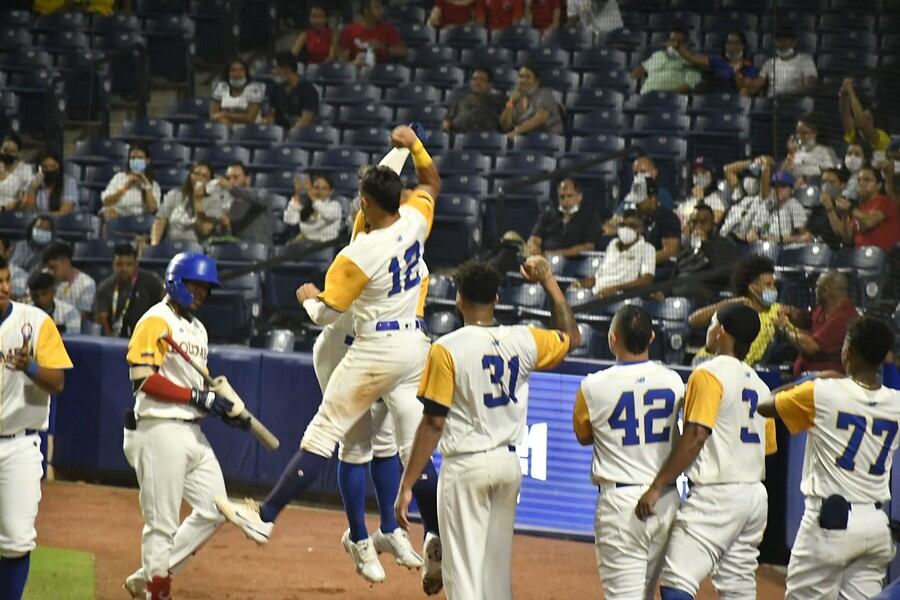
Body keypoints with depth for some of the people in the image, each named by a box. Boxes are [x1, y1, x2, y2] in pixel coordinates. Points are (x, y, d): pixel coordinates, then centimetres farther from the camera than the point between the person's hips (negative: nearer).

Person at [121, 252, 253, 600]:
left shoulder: (197, 328, 20)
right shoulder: (156, 321, -9)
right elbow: (143, 378, -18)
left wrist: (225, 406, 4)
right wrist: (197, 396, -20)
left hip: (193, 433, 9)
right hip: (160, 431, -9)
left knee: (213, 512, 7)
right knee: (163, 523, -5)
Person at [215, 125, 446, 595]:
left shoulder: (357, 256, -19)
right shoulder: (414, 221, -3)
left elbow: (324, 314, -12)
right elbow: (431, 183, 20)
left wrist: (307, 296, 8)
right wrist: (414, 145, 13)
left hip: (377, 350, -7)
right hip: (416, 346, 7)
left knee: (322, 435, -1)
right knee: (415, 447, 11)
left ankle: (264, 517, 2)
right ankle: (436, 541, 6)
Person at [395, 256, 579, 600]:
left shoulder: (447, 349, -13)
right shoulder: (523, 340, 1)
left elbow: (433, 423, -14)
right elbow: (571, 337, 22)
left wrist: (407, 486, -10)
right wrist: (548, 282, 27)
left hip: (465, 466, -5)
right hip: (509, 463, 5)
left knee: (464, 572, -3)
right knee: (497, 570, 16)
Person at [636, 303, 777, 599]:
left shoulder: (709, 374, -10)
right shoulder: (759, 384, 14)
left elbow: (695, 436, -17)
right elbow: (768, 445, 15)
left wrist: (658, 486, -16)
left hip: (716, 494, -9)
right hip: (755, 495, 9)